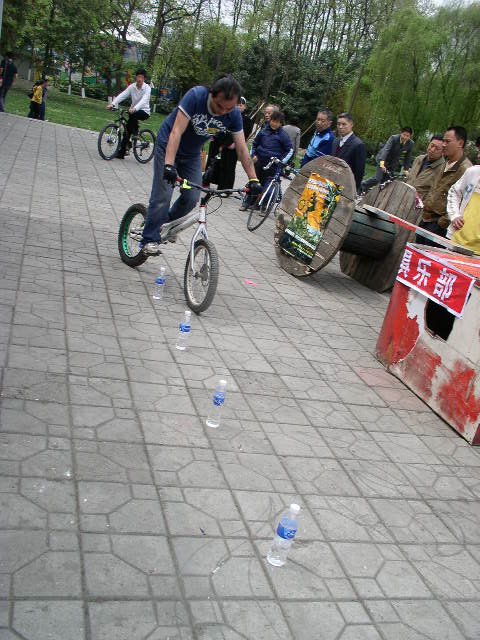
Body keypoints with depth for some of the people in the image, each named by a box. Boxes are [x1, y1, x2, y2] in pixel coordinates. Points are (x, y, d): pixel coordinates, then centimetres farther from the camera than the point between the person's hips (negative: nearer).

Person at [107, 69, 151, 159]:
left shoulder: (147, 88, -13)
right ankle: (121, 153, 4)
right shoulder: (132, 86, -1)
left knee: (133, 114, -37)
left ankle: (135, 132, -14)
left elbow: (144, 100, -29)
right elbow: (122, 95, -11)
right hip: (133, 110, 4)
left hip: (144, 112, -4)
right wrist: (112, 104, -27)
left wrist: (134, 108, -47)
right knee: (127, 131, -4)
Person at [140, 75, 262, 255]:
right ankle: (150, 239, 0)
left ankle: (167, 221, 24)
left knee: (192, 198, -4)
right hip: (168, 146, -4)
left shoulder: (234, 115, -18)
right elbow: (176, 132, -35)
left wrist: (253, 180, -21)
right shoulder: (196, 96, -31)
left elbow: (242, 149, -13)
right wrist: (169, 165, -46)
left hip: (192, 154, 4)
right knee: (163, 195, -13)